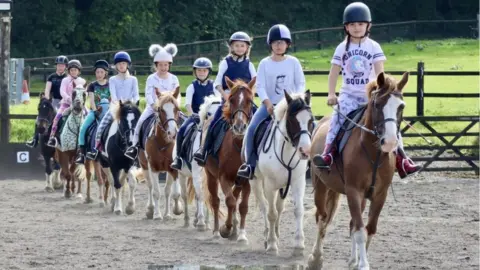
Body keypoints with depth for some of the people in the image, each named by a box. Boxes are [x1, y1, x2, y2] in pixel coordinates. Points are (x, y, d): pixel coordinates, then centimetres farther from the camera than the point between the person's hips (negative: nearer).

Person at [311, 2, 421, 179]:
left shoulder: (373, 47, 3)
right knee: (339, 116, -28)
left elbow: (379, 72, -5)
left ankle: (401, 159, -7)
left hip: (370, 95, 0)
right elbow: (334, 73, 4)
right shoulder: (342, 48, 5)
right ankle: (328, 153, -35)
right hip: (349, 94, 0)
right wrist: (331, 94, -9)